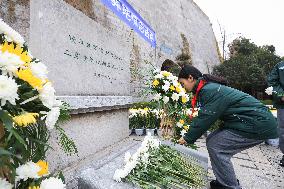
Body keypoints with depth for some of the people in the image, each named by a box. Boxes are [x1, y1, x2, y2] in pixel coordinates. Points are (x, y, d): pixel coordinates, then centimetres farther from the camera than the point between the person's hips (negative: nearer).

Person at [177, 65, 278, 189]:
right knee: (211, 141, 6)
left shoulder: (210, 90, -22)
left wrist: (188, 138, -9)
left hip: (258, 125, -10)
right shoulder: (207, 88, 9)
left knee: (215, 146, -12)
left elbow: (205, 119, -21)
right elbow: (200, 117, 10)